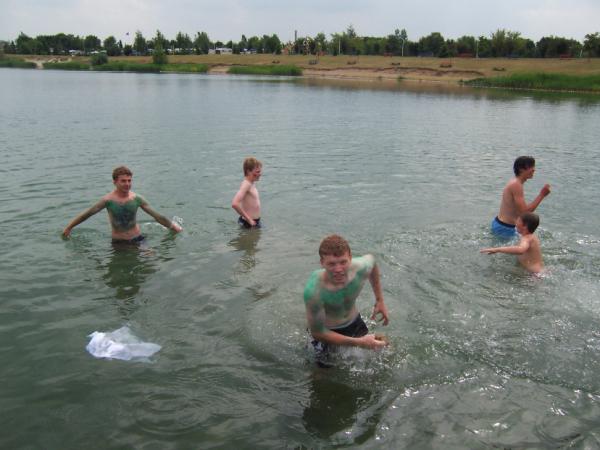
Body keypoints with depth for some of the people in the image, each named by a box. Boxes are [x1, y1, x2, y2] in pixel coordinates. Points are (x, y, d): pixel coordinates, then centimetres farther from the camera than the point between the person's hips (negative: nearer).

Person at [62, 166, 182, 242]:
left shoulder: (137, 198, -6)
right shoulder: (108, 200, -13)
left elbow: (156, 216, 2)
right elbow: (86, 214, -3)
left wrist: (173, 226, 7)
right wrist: (69, 227, 3)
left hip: (137, 239, 1)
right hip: (118, 242, -1)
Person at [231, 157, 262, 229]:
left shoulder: (251, 184, 8)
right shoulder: (246, 184, -21)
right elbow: (234, 204, -34)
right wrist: (248, 219, -24)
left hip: (255, 221, 10)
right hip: (249, 224, -10)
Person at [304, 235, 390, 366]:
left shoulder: (361, 268, -30)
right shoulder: (313, 291, -40)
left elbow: (371, 259, -2)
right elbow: (318, 333, -27)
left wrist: (380, 300, 0)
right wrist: (359, 342, -31)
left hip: (355, 322, 4)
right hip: (328, 331, -4)